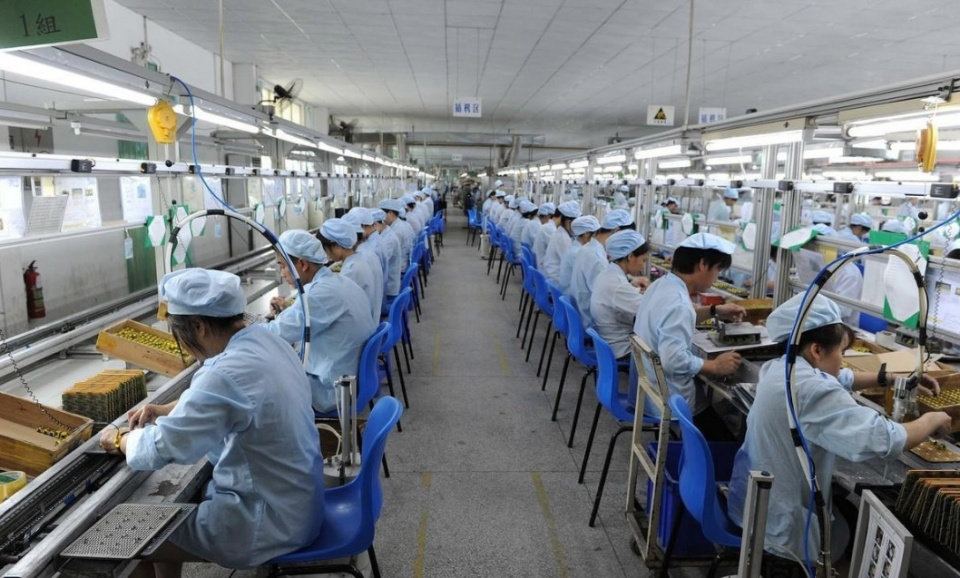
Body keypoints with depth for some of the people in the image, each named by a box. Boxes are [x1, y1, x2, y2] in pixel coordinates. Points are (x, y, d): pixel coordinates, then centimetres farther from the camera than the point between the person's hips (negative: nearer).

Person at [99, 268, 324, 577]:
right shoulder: (263, 339, -4)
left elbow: (159, 449, -21)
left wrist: (120, 439, 0)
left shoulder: (227, 374, -31)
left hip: (270, 521, -8)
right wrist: (165, 410, 11)